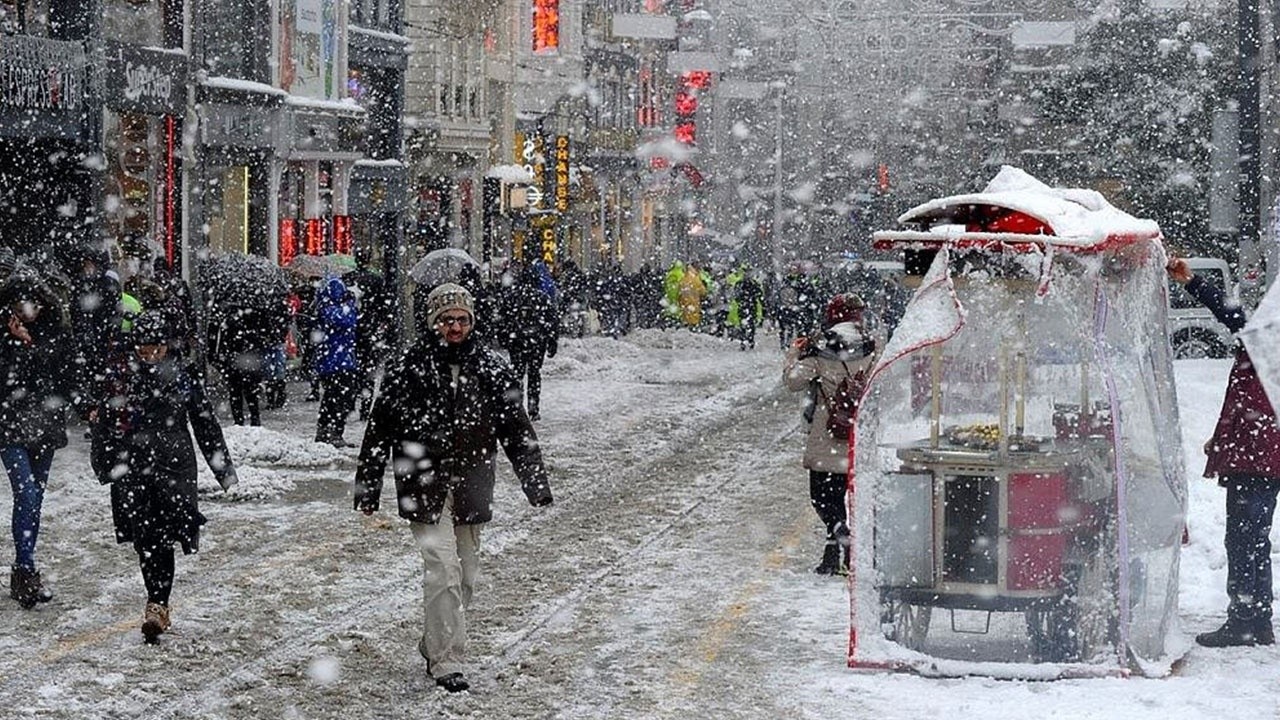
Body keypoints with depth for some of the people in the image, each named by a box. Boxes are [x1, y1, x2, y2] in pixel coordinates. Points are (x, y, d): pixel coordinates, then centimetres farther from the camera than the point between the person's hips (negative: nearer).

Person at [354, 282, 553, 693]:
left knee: (465, 576, 10)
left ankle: (435, 645, 29)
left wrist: (537, 484, 6)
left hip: (471, 489, 4)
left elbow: (517, 429, 10)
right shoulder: (409, 367, -3)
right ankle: (446, 663, -10)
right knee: (442, 571, -13)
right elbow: (379, 431, 2)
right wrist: (367, 489, 2)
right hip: (424, 487, -4)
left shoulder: (490, 369, 5)